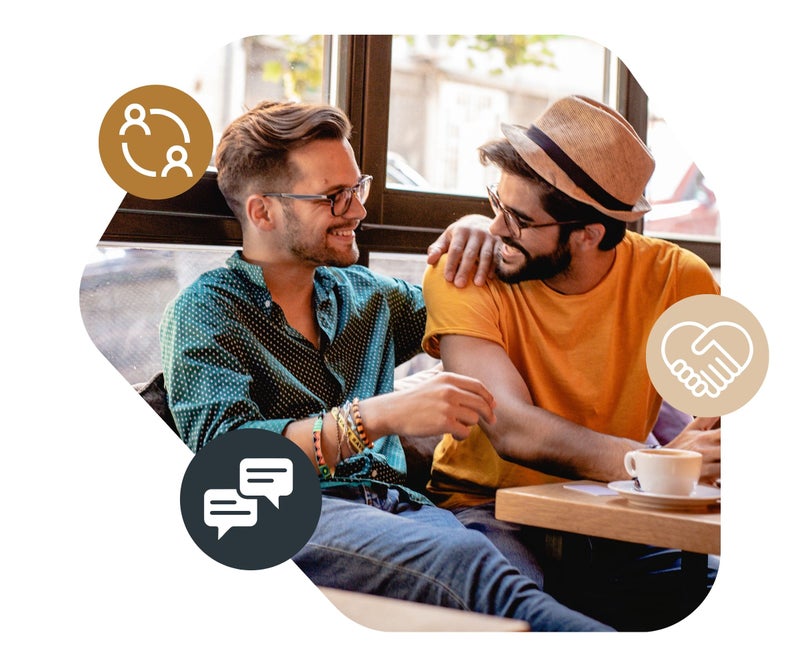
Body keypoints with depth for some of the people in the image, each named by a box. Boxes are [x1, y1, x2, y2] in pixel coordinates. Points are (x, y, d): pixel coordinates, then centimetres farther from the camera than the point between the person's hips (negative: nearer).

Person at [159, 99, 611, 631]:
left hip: (397, 506, 5)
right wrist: (376, 417, -22)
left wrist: (473, 238, 21)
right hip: (289, 517, -5)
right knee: (467, 563, -38)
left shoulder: (369, 296, 25)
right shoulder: (204, 312, 6)